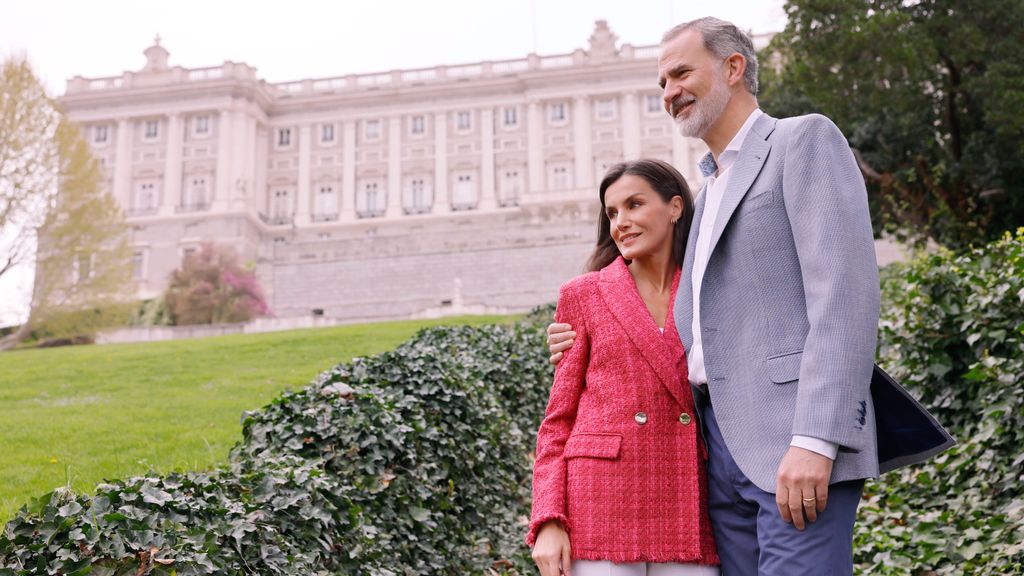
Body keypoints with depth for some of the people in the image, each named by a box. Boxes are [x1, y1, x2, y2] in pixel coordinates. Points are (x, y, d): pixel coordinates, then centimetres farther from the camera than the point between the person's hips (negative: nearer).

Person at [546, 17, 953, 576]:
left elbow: (845, 293, -13)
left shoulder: (804, 139, 0)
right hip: (720, 439, 8)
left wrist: (815, 440, -21)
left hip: (793, 439, -7)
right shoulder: (710, 191, 25)